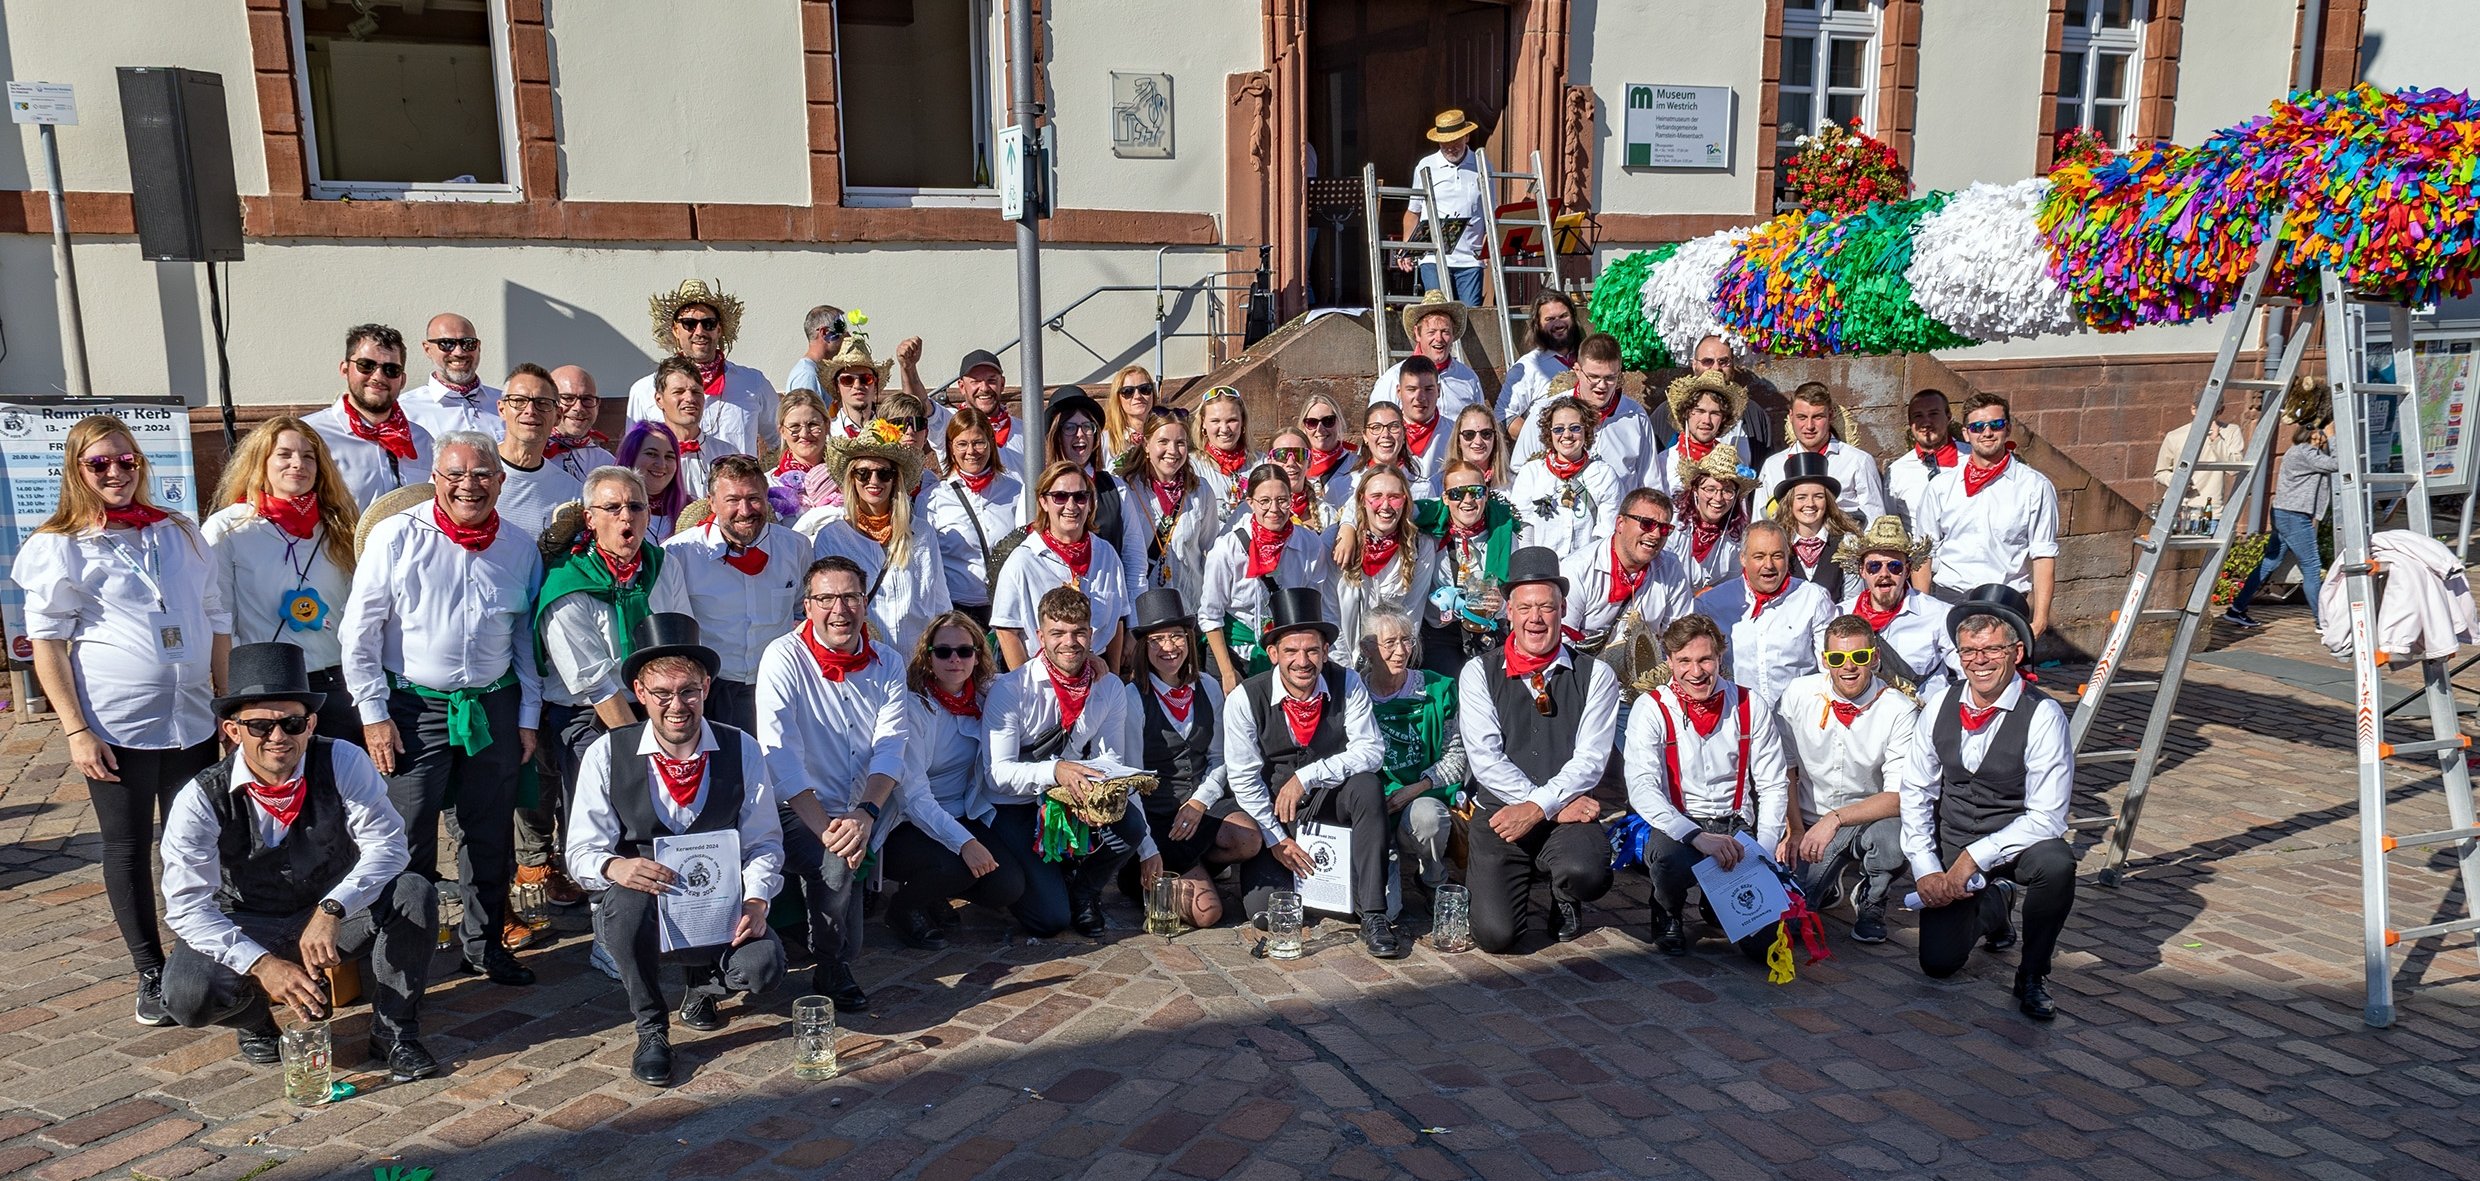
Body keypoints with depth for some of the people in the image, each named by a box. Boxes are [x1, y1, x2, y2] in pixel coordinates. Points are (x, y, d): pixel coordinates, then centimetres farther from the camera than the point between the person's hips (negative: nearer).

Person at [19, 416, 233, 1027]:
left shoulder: (181, 534, 10)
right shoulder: (59, 546, -1)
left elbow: (217, 620, 13)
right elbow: (47, 643, -3)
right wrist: (76, 730, -9)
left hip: (192, 720, 3)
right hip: (116, 727, -3)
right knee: (128, 848, 7)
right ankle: (151, 973, 17)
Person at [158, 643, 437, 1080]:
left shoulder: (342, 762, -19)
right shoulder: (200, 800, -18)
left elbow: (386, 844, -22)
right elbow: (187, 906, -20)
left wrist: (330, 912, -39)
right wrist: (262, 964, -34)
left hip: (335, 918, 0)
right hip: (247, 930, 0)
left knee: (413, 892, -28)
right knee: (188, 996, -29)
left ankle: (394, 1034, -12)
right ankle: (254, 1018, 10)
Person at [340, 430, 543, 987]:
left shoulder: (520, 548, 6)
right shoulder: (396, 536, -5)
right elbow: (360, 631, -4)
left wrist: (528, 716, 9)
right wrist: (374, 713, -7)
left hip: (494, 706, 3)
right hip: (413, 707, -3)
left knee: (491, 835, 11)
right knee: (408, 841, -1)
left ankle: (484, 944, 26)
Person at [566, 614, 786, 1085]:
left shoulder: (742, 752, -3)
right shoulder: (607, 755, -6)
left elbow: (764, 842, 0)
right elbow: (582, 851, -7)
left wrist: (756, 900, -19)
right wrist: (614, 866, -31)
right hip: (639, 913, -1)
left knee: (764, 965, -28)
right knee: (626, 896, -37)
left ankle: (702, 984, 14)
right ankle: (651, 1028, -10)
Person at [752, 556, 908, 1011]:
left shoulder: (887, 665, 5)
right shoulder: (783, 658, -8)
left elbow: (891, 749, -5)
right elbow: (780, 756, -18)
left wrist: (865, 813, -25)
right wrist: (825, 827, -28)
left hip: (869, 806, 5)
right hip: (798, 809, -4)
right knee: (836, 859, -30)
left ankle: (837, 963, 0)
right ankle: (833, 970, -6)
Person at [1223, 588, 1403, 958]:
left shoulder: (1347, 684, -9)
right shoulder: (1244, 700, -12)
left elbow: (1372, 750, -17)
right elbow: (1243, 778, -8)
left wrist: (1307, 777, -26)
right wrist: (1276, 837, -13)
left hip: (1332, 802, 1)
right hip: (1273, 814, -1)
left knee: (1367, 786, -33)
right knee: (1265, 910, -19)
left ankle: (1372, 916, -25)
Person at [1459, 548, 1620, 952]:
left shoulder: (1595, 676, 6)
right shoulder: (1479, 673, 4)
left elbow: (1590, 759, -3)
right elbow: (1484, 757, -5)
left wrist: (1538, 808, -17)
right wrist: (1559, 807, -11)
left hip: (1567, 817, 0)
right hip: (1500, 815, 0)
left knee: (1587, 873, -34)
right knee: (1495, 935, -18)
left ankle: (1564, 902, 7)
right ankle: (1515, 891, 21)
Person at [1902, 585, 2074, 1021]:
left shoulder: (2043, 716, -16)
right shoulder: (1940, 706, -4)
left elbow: (2046, 817, -19)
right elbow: (1915, 792, 4)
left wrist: (1973, 858, -24)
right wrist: (1925, 869, -5)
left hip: (2017, 845, -3)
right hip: (1951, 848, 3)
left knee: (2056, 863, -37)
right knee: (1938, 962, -6)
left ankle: (2032, 975, -10)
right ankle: (1994, 903, 29)